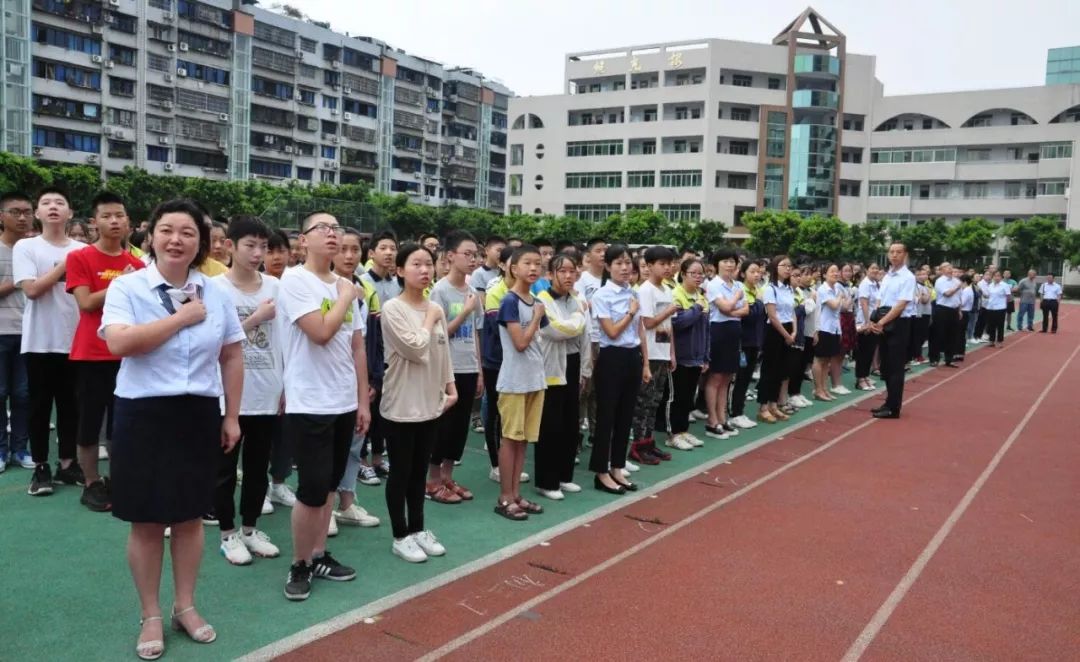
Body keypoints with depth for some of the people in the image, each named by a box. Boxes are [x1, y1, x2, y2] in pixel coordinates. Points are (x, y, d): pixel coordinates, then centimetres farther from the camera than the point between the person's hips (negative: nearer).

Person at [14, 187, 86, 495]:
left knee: (70, 404, 10)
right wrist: (65, 265, -10)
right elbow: (31, 289, -13)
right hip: (40, 340, -2)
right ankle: (40, 467, 16)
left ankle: (67, 463, 20)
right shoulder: (25, 247, -1)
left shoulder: (83, 250, 6)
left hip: (74, 339, 2)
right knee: (40, 405, 6)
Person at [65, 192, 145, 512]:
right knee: (90, 422, 5)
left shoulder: (137, 264, 8)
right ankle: (92, 484, 18)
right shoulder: (79, 258, -4)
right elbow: (86, 303, -13)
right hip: (92, 355, -3)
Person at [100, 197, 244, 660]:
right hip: (143, 414, -3)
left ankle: (185, 606, 30)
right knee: (146, 521, 7)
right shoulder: (126, 287, -6)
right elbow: (120, 343, -23)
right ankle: (150, 616, 24)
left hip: (199, 414, 3)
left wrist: (232, 416, 5)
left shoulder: (215, 293, 3)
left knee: (190, 516, 13)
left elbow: (232, 356, 8)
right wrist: (182, 317, -17)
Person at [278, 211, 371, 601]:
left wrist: (363, 400, 11)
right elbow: (320, 333, -24)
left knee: (328, 486, 15)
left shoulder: (347, 286, 9)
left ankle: (319, 556, 28)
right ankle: (299, 565, 15)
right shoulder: (294, 280, -11)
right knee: (312, 490, -4)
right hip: (309, 405, -7)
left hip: (344, 404, 7)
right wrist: (345, 298, -9)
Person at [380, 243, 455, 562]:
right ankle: (400, 536, 18)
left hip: (431, 403, 6)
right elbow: (415, 349, -22)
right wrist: (429, 320, -10)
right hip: (401, 405, -6)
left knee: (420, 471, 16)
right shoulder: (392, 308, -13)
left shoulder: (437, 309, 7)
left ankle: (418, 529, 29)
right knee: (401, 472, 6)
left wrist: (450, 388, 8)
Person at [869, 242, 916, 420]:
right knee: (886, 366, 13)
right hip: (885, 325, 8)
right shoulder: (886, 276, 12)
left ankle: (893, 408, 4)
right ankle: (889, 402, 25)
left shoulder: (908, 277, -11)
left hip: (899, 325, -8)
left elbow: (901, 305, -18)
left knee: (895, 367, -3)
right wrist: (874, 321, -2)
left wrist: (881, 322, -18)